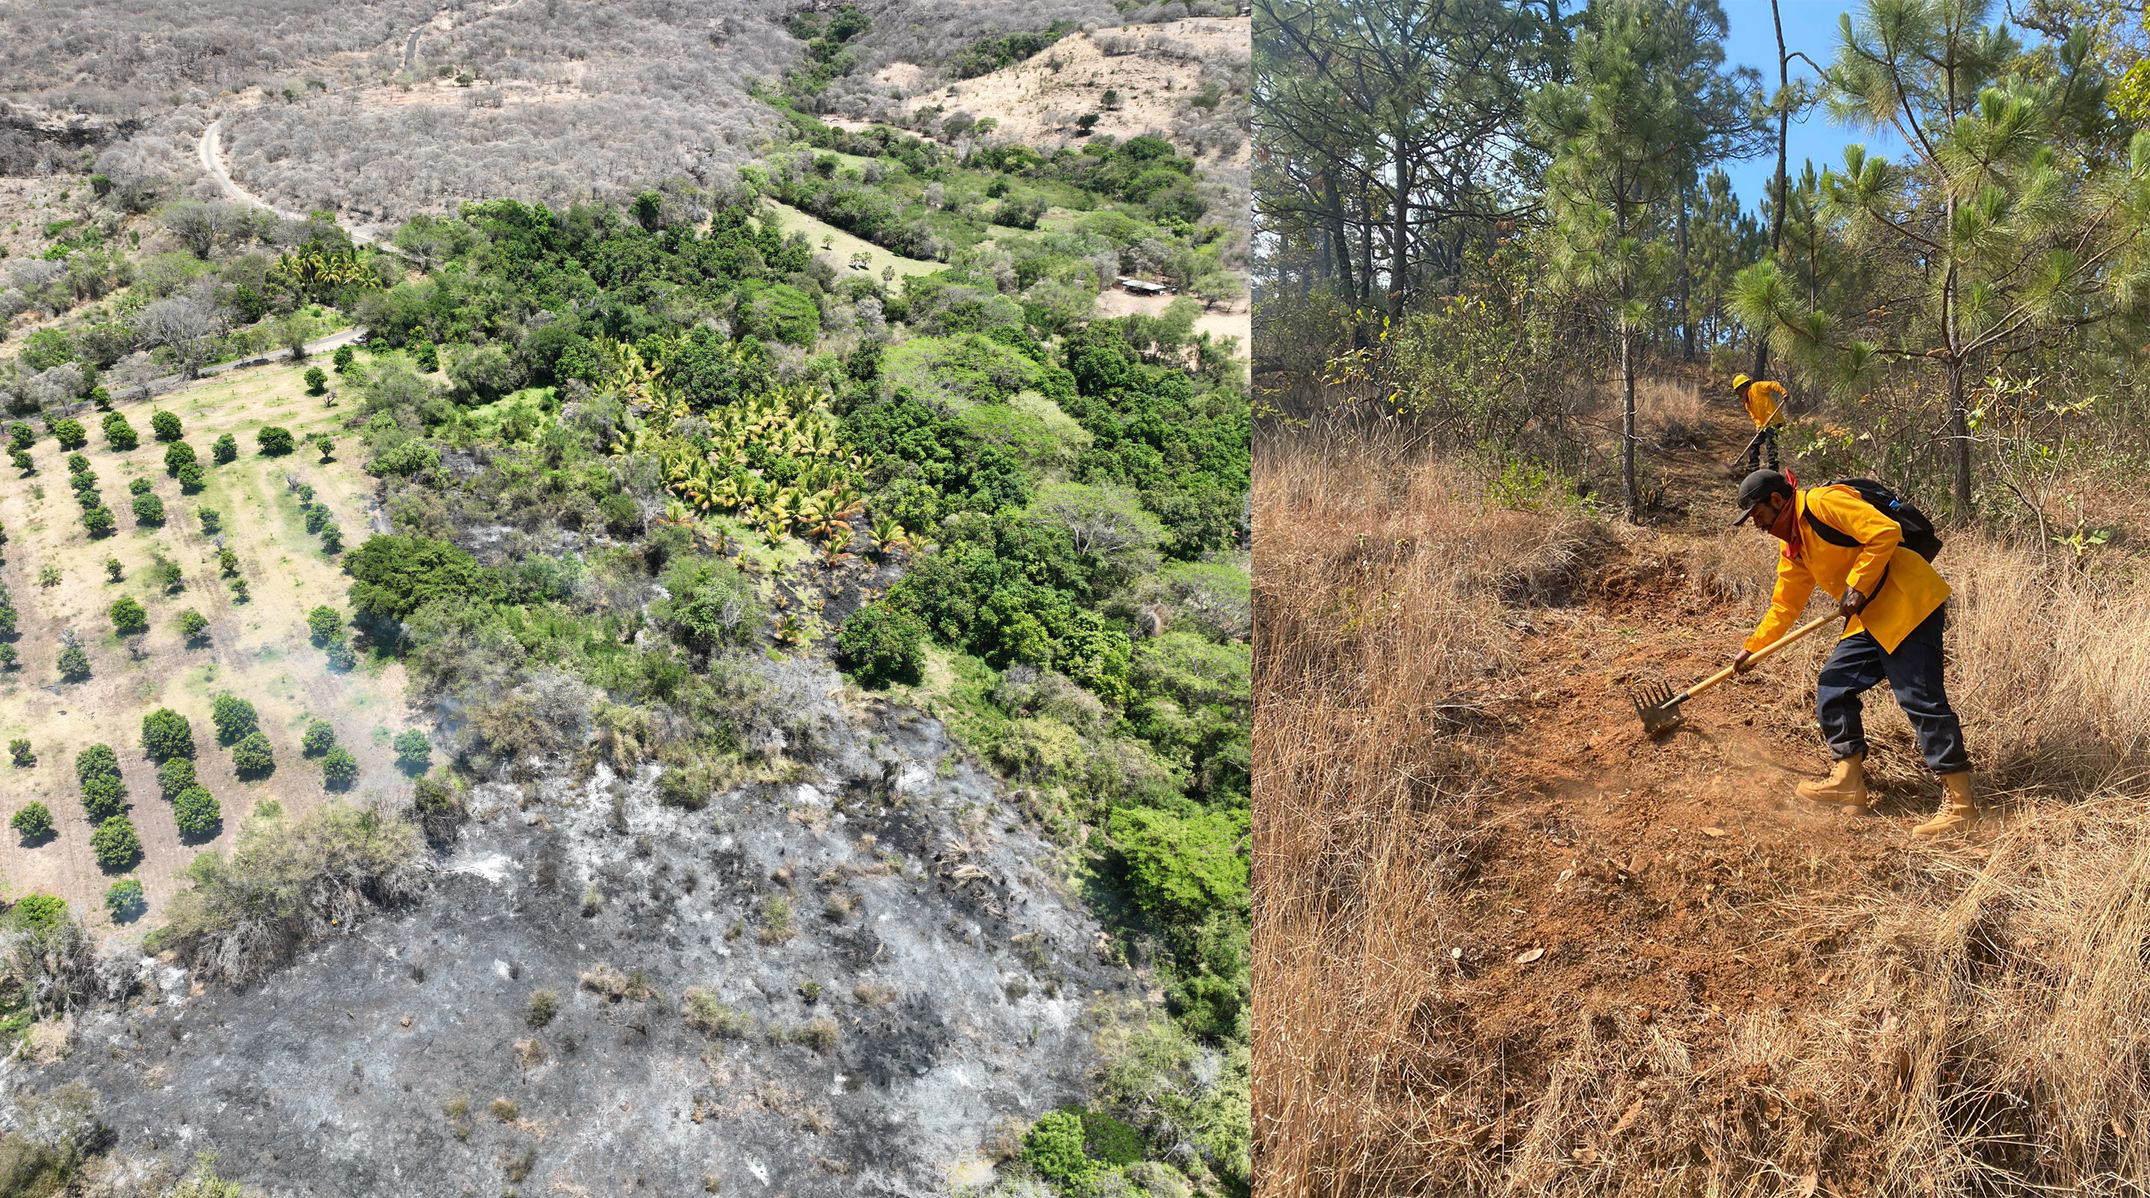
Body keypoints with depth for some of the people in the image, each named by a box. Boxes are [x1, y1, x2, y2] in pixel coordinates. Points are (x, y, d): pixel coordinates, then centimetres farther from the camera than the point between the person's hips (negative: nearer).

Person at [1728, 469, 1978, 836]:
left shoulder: (1823, 503, -12)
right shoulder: (1793, 547, 18)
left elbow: (1885, 532, -20)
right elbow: (1785, 605, 26)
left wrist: (1857, 587, -18)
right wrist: (1752, 648, 25)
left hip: (1909, 603, -10)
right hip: (1872, 619, 10)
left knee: (1922, 700, -11)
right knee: (1833, 686, 11)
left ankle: (1960, 805, -7)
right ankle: (1849, 782, 19)